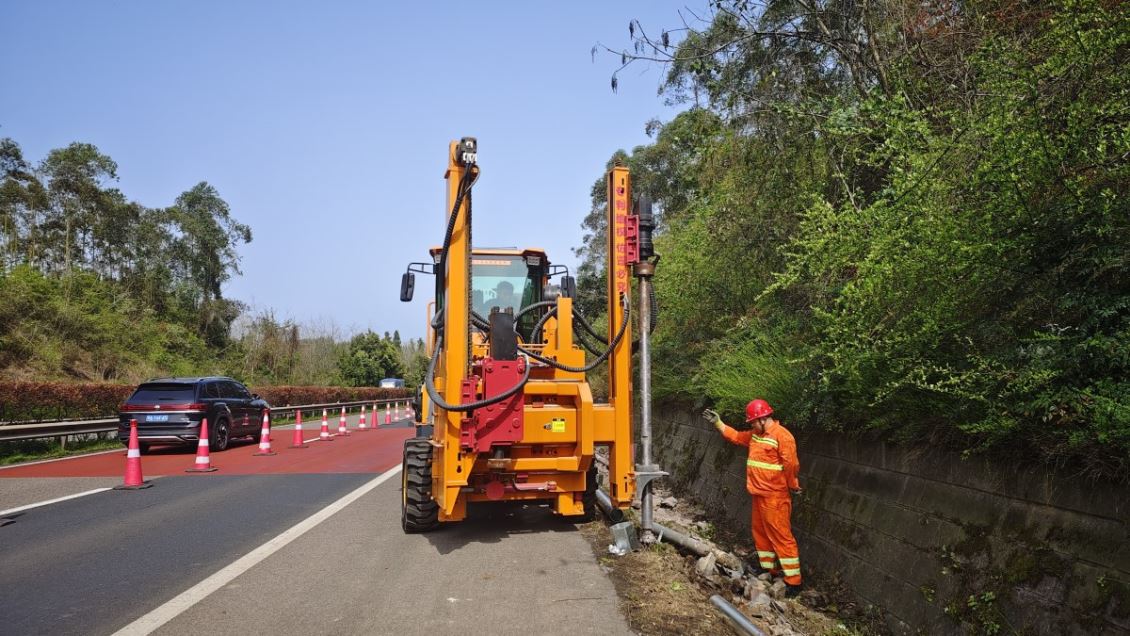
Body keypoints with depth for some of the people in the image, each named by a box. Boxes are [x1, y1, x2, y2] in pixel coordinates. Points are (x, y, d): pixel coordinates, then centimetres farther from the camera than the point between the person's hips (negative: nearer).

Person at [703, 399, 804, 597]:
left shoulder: (781, 436, -18)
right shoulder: (755, 434, 10)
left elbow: (791, 464, -19)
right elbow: (735, 436, 23)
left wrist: (793, 487, -9)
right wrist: (717, 422, 18)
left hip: (775, 497, -9)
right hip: (759, 495, 9)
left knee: (781, 536, -7)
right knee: (760, 533, 15)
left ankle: (793, 581, -3)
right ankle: (769, 570, 27)